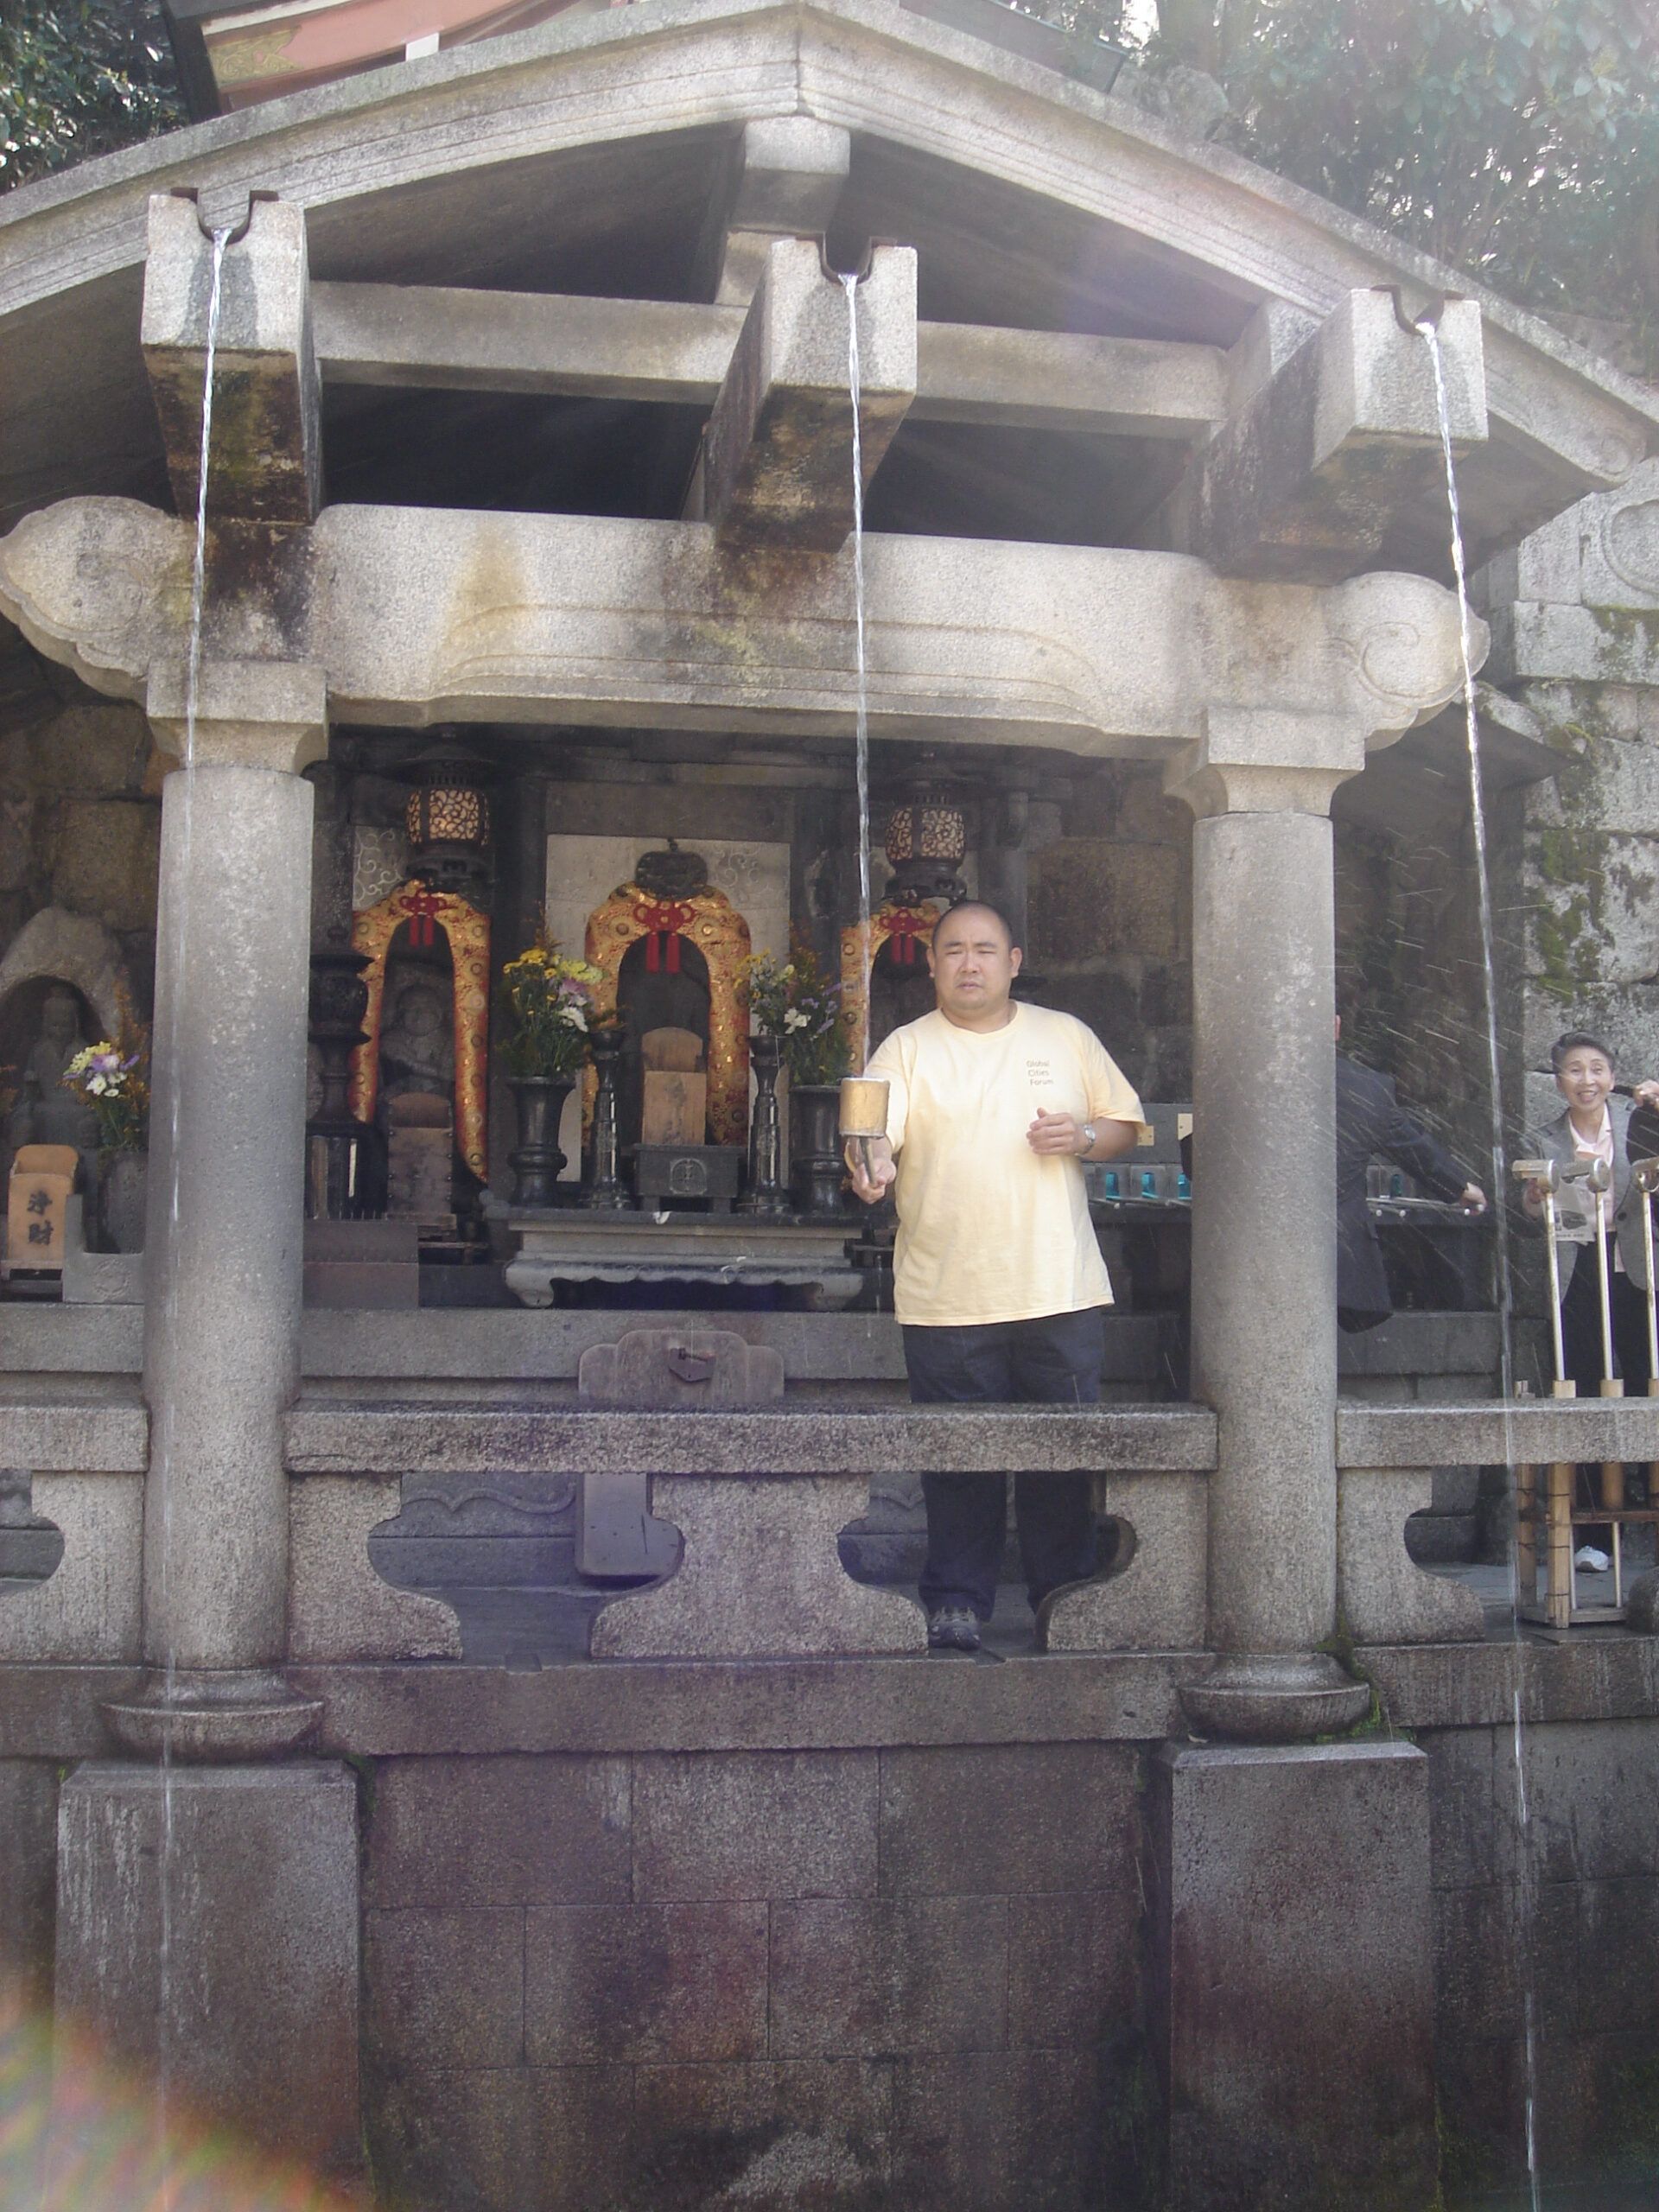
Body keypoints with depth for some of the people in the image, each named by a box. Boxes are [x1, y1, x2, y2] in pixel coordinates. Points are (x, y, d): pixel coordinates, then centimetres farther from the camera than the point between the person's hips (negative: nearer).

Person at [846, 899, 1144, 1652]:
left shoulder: (1067, 1037, 11)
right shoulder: (906, 1049, 4)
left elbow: (1125, 1125, 15)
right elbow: (876, 1137, -10)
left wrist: (1085, 1136, -7)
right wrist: (872, 1166, -33)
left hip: (1060, 1290, 2)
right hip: (947, 1299, -1)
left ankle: (1066, 1592, 21)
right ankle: (957, 1602, 15)